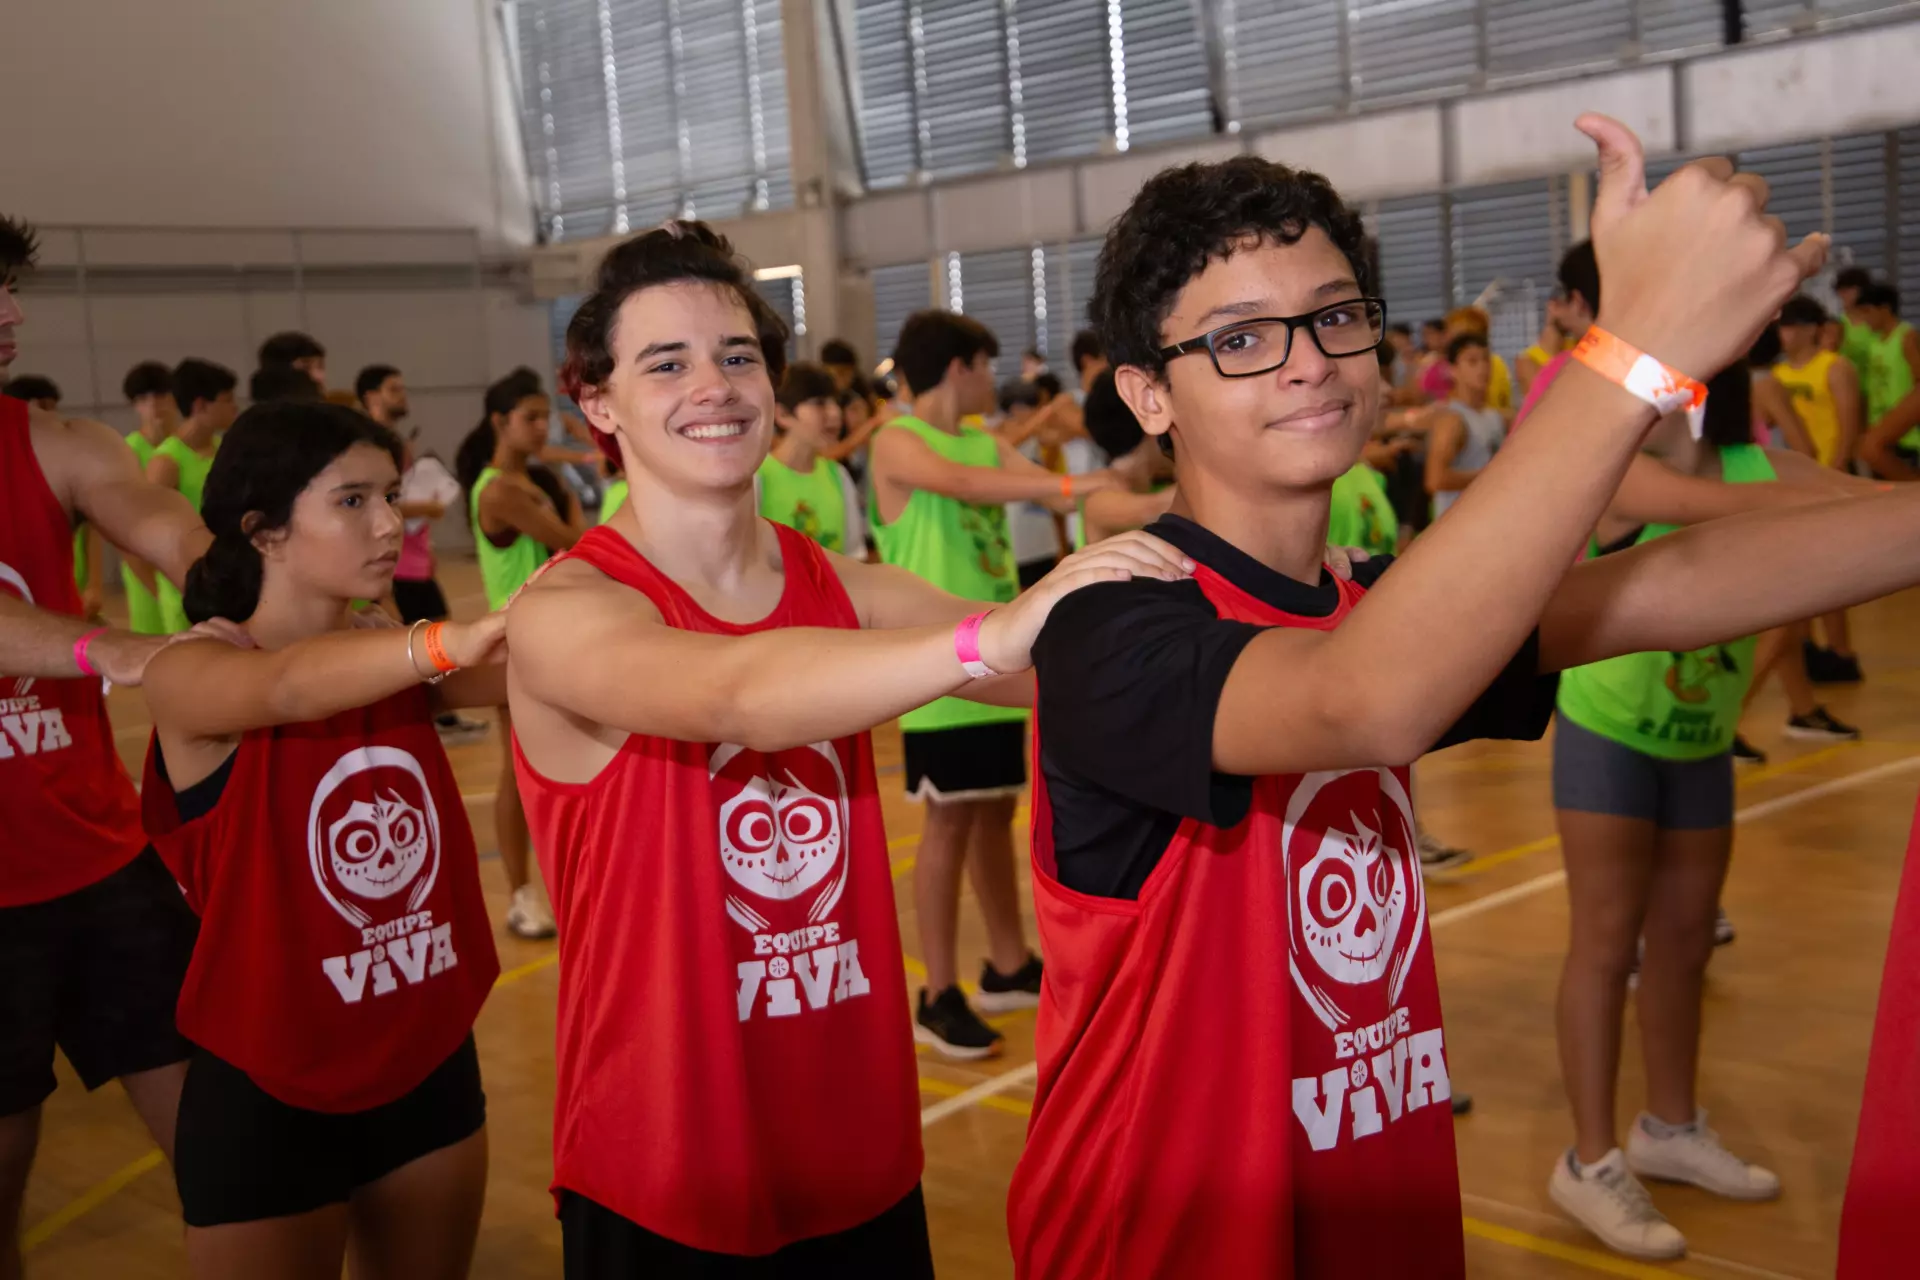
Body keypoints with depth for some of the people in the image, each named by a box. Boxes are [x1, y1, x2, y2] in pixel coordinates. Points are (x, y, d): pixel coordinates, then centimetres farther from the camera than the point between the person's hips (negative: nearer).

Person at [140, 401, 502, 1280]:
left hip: (430, 1066, 5)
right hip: (268, 1093, -5)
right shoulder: (192, 673, -16)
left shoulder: (396, 667, -1)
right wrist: (450, 641, -56)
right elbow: (288, 686, -38)